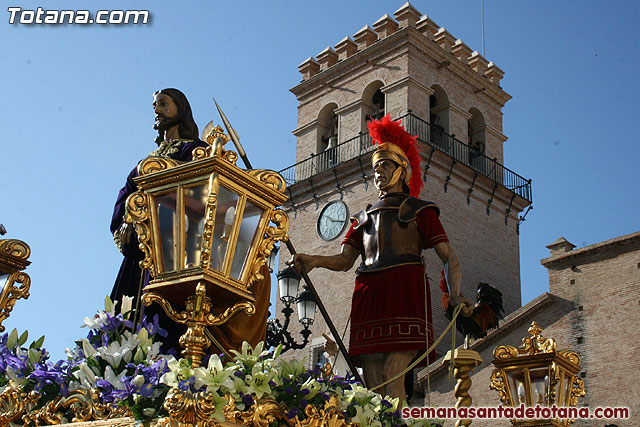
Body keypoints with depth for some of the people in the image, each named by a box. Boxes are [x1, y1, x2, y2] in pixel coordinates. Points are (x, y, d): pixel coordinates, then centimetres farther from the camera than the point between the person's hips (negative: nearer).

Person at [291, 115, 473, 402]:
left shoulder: (419, 210, 16)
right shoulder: (364, 217, 28)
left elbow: (449, 257, 8)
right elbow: (345, 259, 17)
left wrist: (456, 294, -11)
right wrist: (315, 260, -5)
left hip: (403, 290, -4)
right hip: (368, 291, 4)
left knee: (392, 373, -20)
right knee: (372, 386, -5)